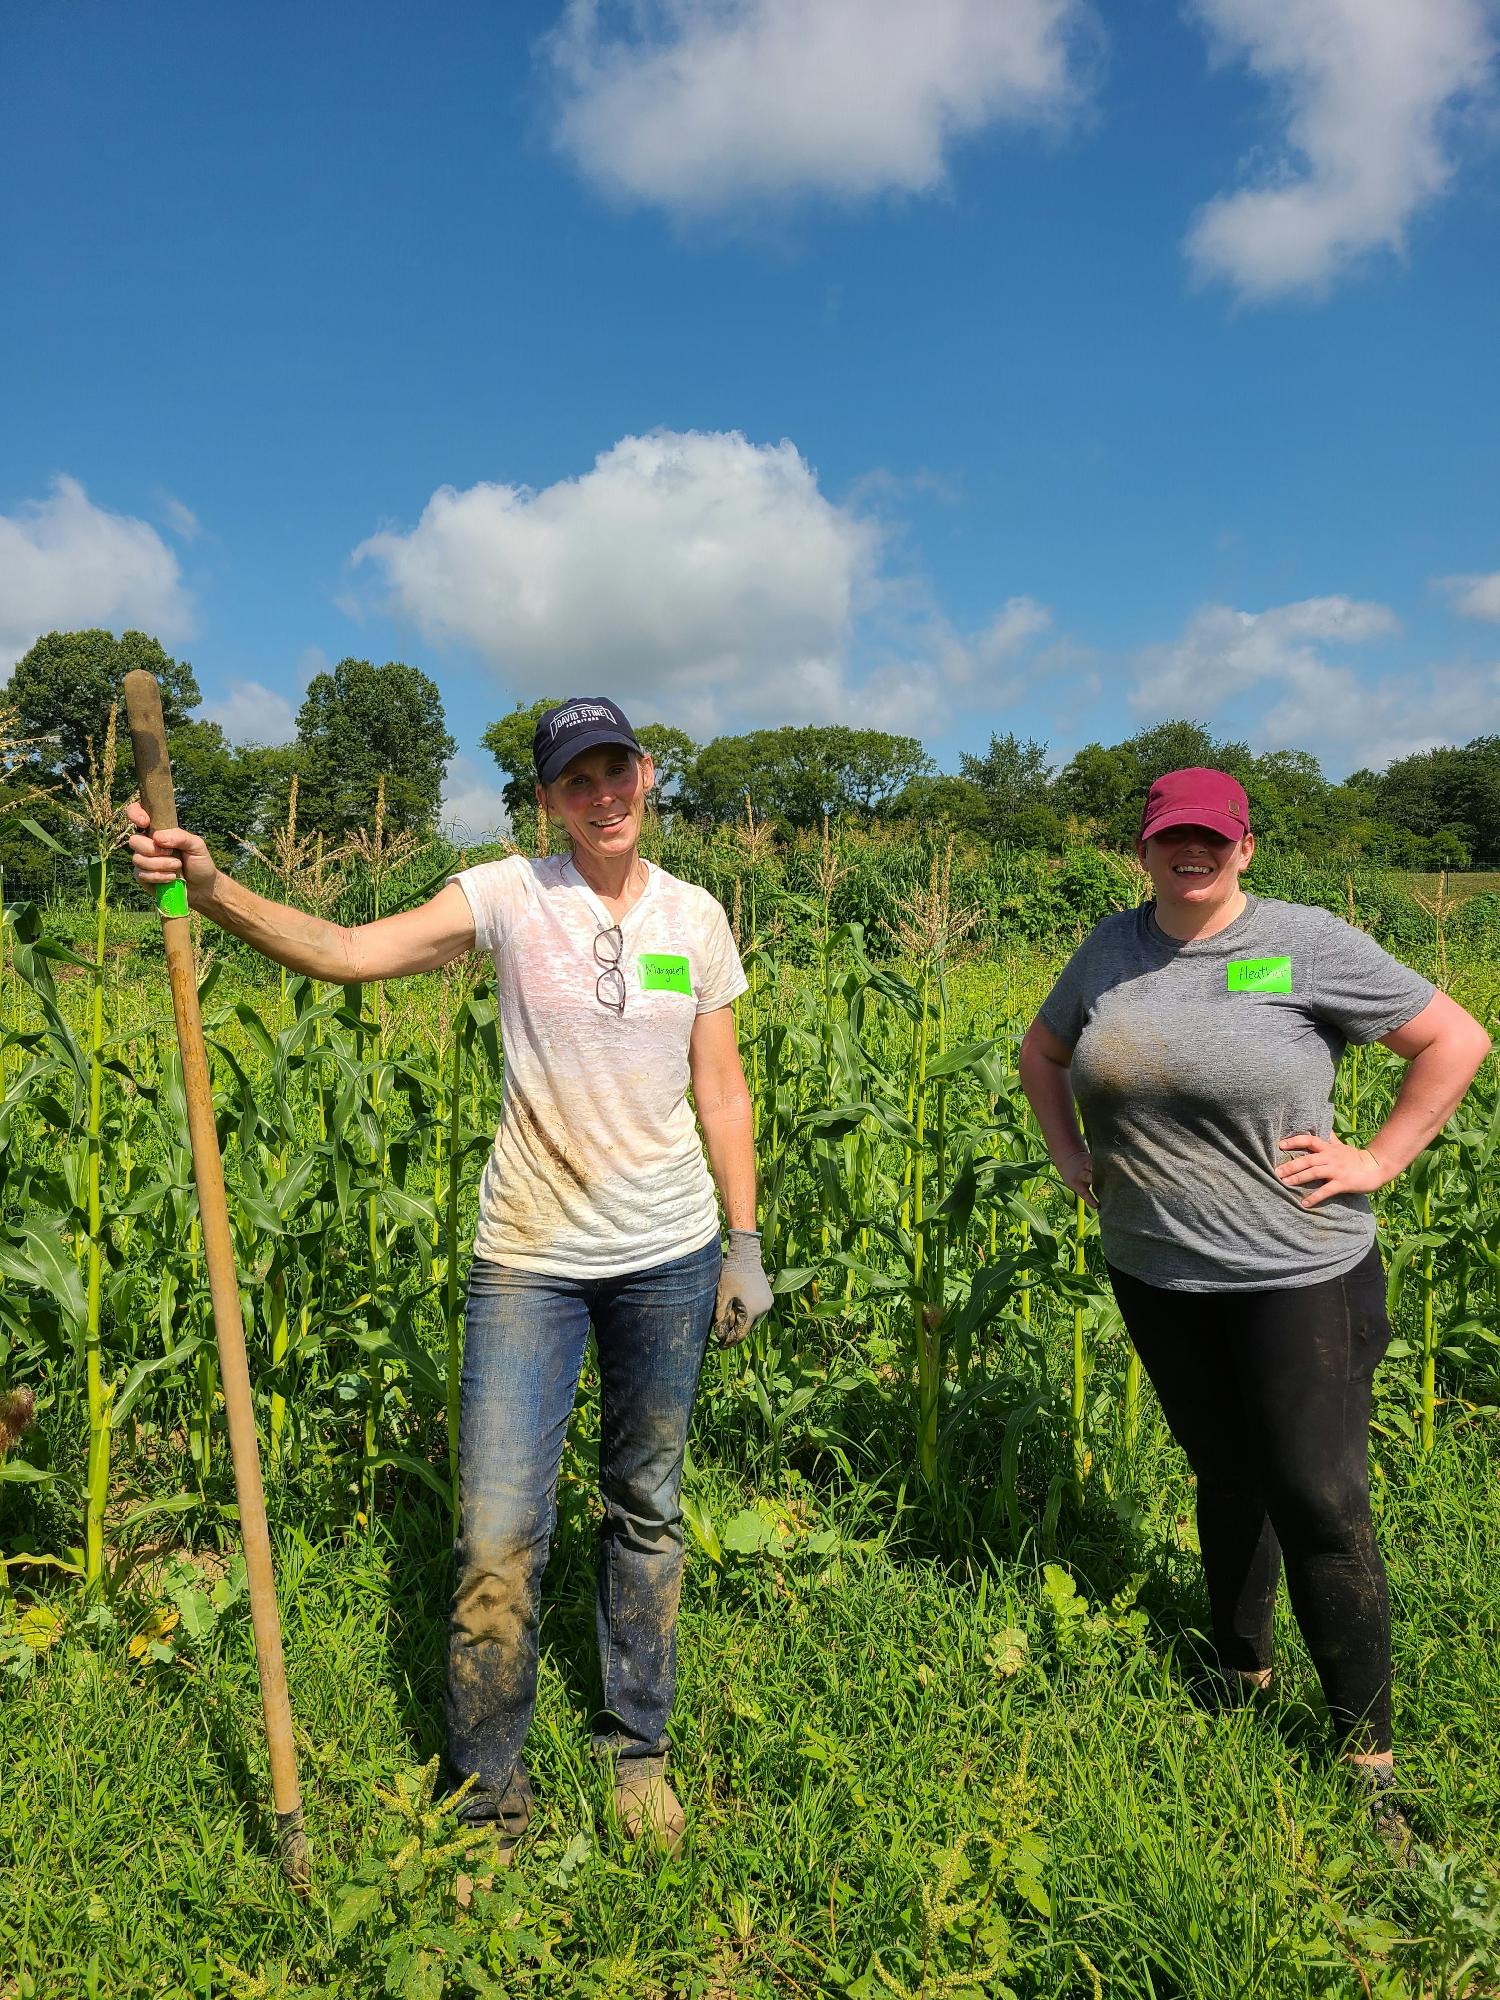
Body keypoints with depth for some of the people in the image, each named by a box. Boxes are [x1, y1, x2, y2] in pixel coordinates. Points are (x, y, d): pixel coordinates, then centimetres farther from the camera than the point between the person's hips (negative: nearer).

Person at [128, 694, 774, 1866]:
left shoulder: (695, 918, 1)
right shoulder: (510, 895, -7)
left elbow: (722, 1090, 5)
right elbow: (348, 952, -18)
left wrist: (746, 1241, 4)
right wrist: (213, 891, -33)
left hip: (668, 1254, 2)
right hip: (531, 1255, -2)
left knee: (648, 1507, 17)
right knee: (498, 1537, -1)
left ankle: (639, 1747, 39)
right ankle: (489, 1801, 23)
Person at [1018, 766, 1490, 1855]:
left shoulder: (1306, 943, -9)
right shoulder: (1113, 945, 4)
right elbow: (1041, 1049, 20)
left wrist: (1378, 1162, -9)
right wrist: (1071, 1155, 8)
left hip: (1300, 1275, -4)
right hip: (1158, 1274, 4)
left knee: (1320, 1506, 0)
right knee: (1225, 1477, 18)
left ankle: (1369, 1753, 19)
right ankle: (1243, 1675, 39)